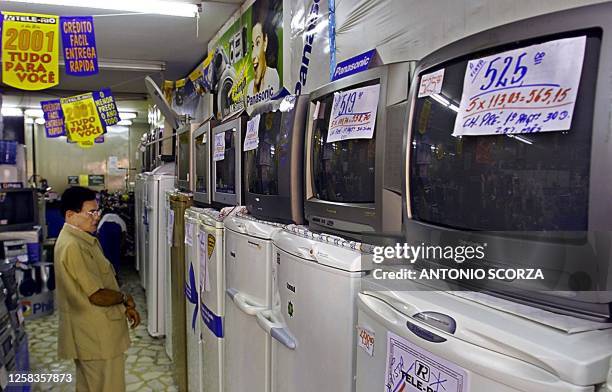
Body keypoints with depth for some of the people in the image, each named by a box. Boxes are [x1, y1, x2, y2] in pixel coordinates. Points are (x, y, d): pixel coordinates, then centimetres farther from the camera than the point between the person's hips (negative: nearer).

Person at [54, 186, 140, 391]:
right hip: (96, 337, -10)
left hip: (91, 334, 10)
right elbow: (97, 296, -25)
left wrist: (126, 307, 7)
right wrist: (125, 298, -7)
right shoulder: (72, 247, -24)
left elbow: (102, 280, 14)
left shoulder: (84, 239, 8)